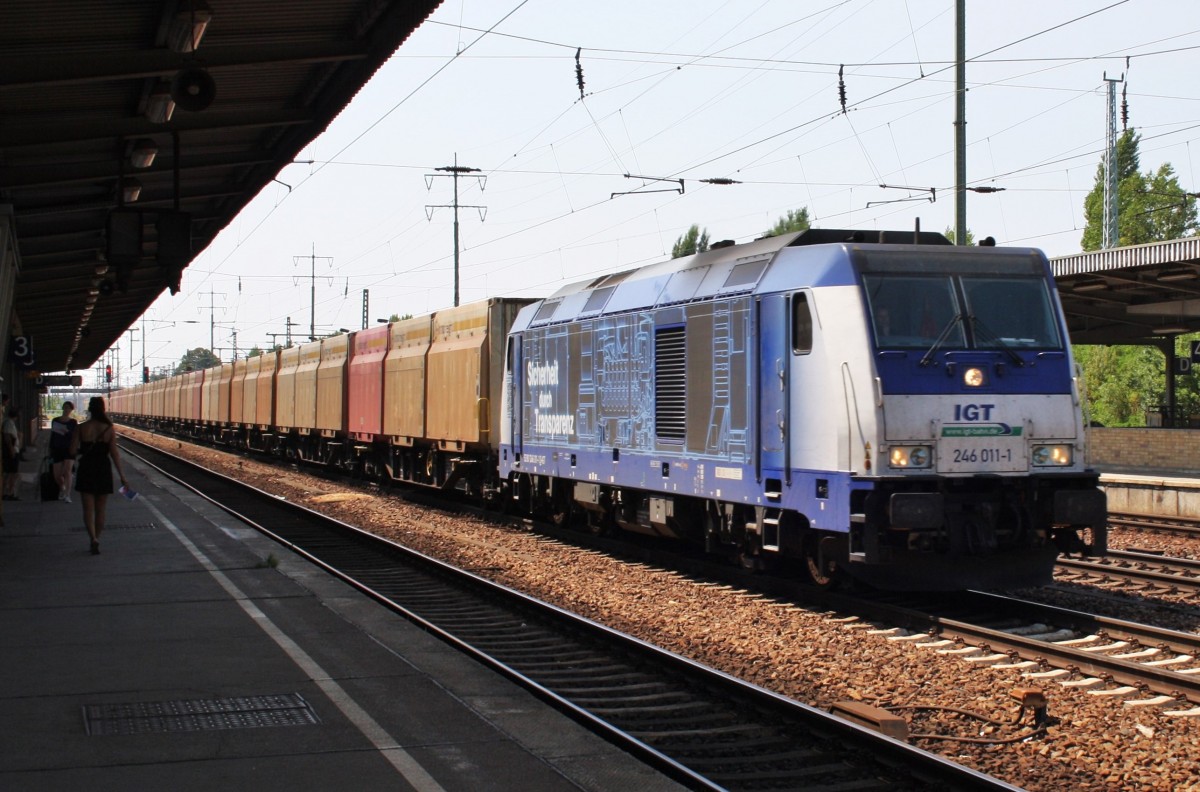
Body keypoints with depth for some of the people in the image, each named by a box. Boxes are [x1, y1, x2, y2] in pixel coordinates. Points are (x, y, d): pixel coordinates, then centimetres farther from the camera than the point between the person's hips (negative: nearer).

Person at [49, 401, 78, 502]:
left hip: (69, 449, -2)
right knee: (57, 475, 2)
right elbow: (52, 436, 12)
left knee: (67, 471, -20)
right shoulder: (55, 421, 8)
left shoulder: (73, 422, 2)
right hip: (57, 450, 2)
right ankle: (62, 488, 34)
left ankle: (67, 495, -23)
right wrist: (51, 451, 10)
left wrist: (67, 432, -21)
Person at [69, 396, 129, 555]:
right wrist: (122, 476, -3)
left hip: (86, 470, -1)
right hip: (103, 470, 1)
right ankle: (96, 540, 22)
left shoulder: (81, 428, -7)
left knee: (88, 509, 2)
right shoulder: (109, 429, -6)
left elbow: (73, 451, -8)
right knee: (100, 510, 14)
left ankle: (94, 539, -18)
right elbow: (114, 454, -7)